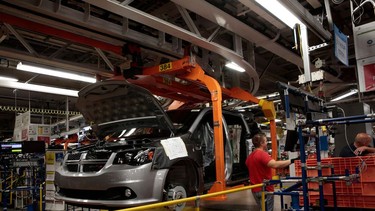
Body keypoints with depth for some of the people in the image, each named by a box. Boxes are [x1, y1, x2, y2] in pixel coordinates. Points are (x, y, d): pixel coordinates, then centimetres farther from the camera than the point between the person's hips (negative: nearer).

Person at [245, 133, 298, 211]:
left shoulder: (250, 156, 9)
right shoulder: (262, 154, -20)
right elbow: (275, 164, -36)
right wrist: (292, 160, -35)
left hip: (255, 190, 8)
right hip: (265, 189, -8)